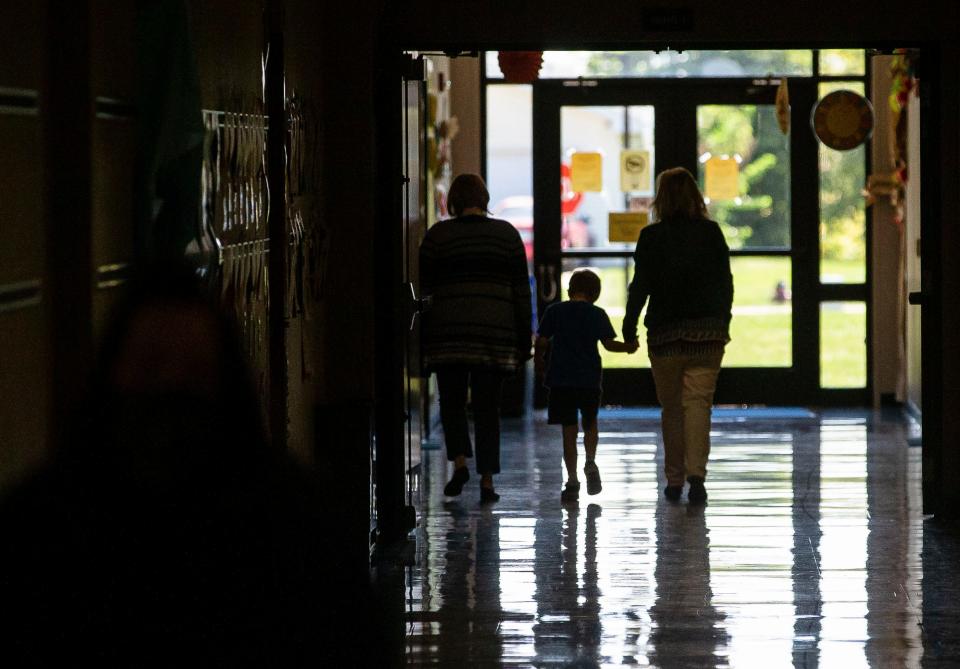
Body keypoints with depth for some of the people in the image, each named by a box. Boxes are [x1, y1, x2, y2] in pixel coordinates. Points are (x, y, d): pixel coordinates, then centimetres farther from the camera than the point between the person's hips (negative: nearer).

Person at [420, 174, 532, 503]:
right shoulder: (507, 234, 5)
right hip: (496, 333, 1)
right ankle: (487, 479, 3)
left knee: (451, 401, 11)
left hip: (449, 332, -1)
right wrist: (524, 340, 8)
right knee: (487, 405, 6)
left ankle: (459, 460, -10)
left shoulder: (438, 235, -1)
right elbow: (521, 289, 5)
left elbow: (423, 286, 0)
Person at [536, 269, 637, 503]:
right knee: (590, 423, 20)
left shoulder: (554, 311, 2)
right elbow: (609, 343, -4)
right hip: (589, 379, 0)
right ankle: (590, 462, -2)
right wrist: (628, 347, 14)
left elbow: (542, 342, -1)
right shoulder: (597, 314, 1)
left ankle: (572, 480, -1)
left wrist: (539, 361, 16)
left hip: (561, 379, 0)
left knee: (569, 430, 3)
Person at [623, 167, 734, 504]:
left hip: (665, 334, -1)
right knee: (699, 402, 0)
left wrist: (629, 327, 3)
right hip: (708, 332, 1)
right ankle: (696, 474, -16)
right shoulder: (712, 233, 1)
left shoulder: (651, 237, -5)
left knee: (671, 407, 10)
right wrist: (722, 324, 16)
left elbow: (641, 286, -6)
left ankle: (674, 479, 14)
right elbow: (725, 283, 6)